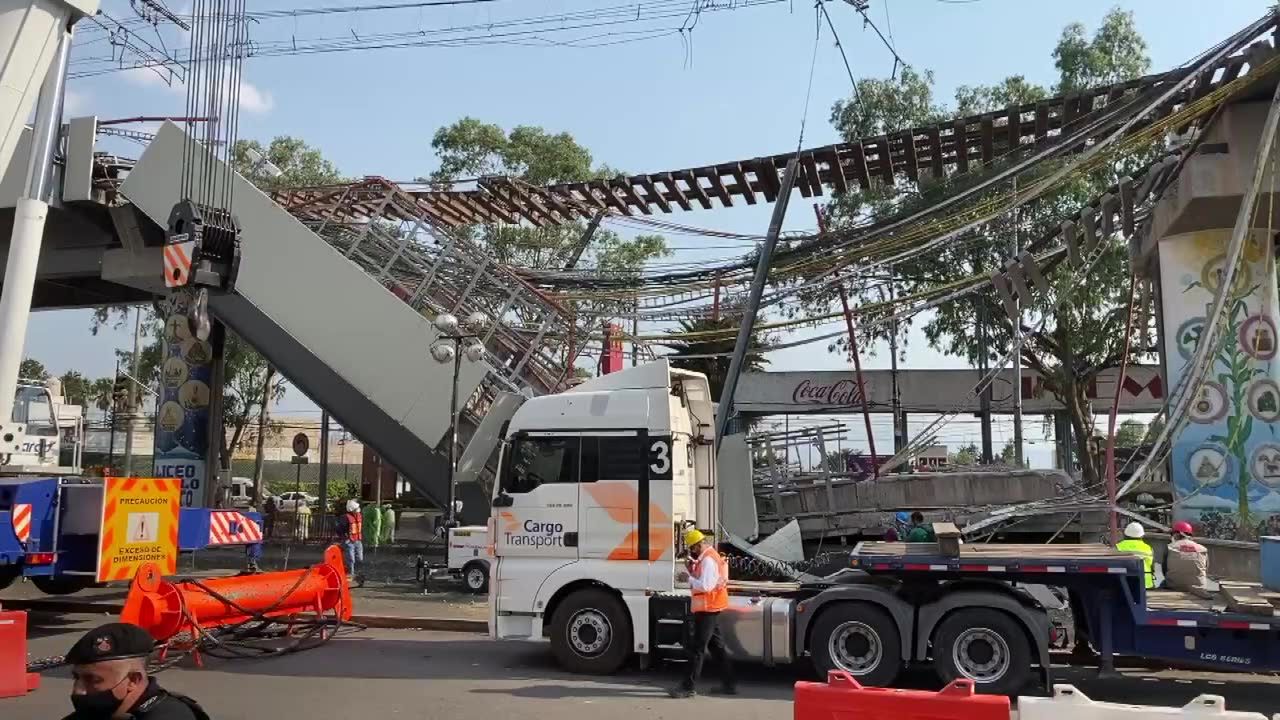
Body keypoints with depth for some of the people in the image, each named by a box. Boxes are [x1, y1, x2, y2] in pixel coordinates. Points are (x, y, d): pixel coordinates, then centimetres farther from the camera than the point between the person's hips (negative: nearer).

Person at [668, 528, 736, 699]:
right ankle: (729, 684, 18)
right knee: (718, 646, 13)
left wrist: (689, 578, -14)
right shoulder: (708, 557, 15)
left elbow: (705, 585, -25)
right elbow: (701, 579, 16)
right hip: (712, 608, 11)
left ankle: (689, 687, -2)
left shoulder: (708, 559, -17)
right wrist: (692, 570, 2)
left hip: (707, 609, -11)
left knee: (698, 649, -6)